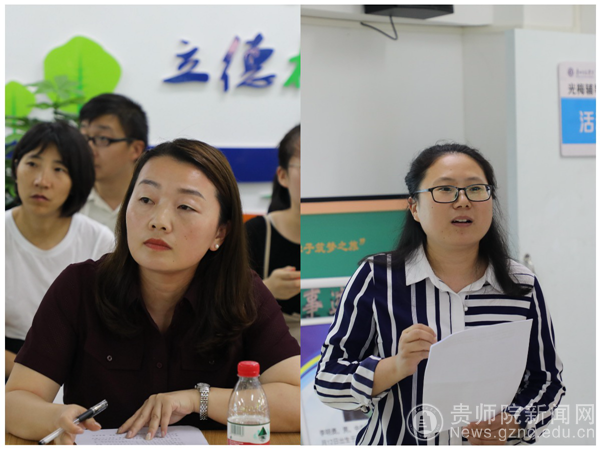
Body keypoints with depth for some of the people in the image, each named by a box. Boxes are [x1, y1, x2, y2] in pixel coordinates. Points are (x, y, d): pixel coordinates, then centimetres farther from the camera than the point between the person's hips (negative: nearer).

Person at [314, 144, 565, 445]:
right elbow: (328, 382, -8)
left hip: (490, 444, 2)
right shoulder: (375, 278, -10)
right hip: (393, 441, -1)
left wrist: (510, 425, -14)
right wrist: (396, 367, -25)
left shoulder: (523, 285, -3)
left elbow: (547, 380, 5)